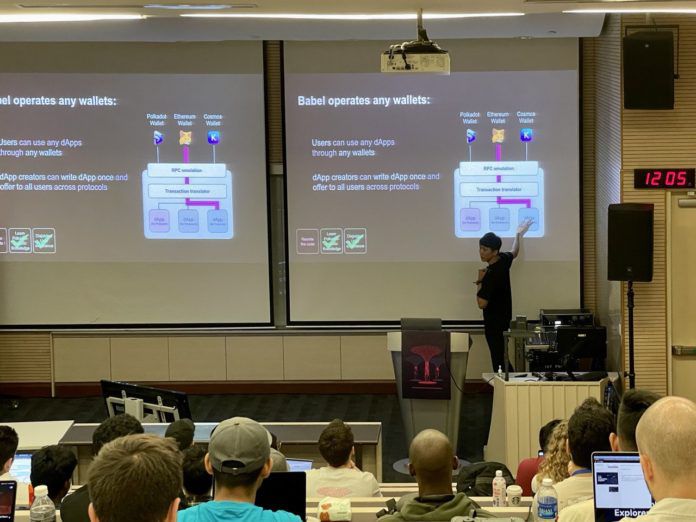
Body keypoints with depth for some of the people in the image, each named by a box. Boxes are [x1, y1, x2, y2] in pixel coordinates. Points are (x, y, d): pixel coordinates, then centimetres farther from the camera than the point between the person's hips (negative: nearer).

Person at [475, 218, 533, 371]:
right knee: (502, 355, 17)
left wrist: (479, 281, -14)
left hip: (494, 321, -9)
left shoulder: (491, 274, -27)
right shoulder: (504, 259, -2)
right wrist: (519, 234, 38)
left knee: (498, 358, -5)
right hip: (504, 317, 9)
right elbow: (514, 252, 23)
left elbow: (482, 304, -25)